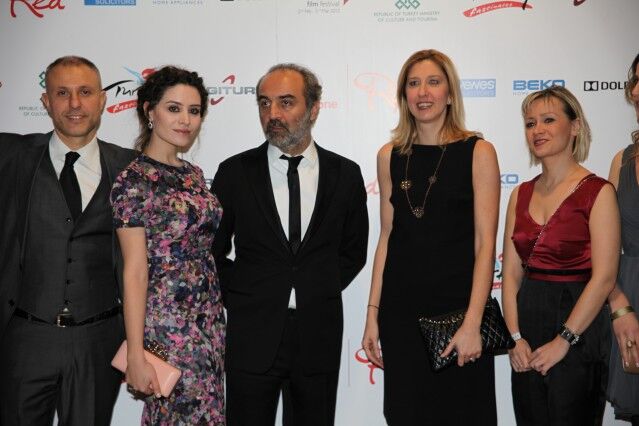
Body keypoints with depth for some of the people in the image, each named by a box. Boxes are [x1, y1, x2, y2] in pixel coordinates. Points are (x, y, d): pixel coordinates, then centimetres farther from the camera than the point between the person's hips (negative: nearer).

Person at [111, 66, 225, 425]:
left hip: (209, 319, 7)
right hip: (167, 324, -7)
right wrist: (136, 355, -14)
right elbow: (135, 272, -14)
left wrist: (214, 318, 9)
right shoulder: (134, 180, -11)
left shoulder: (193, 174, 9)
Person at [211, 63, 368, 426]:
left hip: (319, 336, 1)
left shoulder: (345, 174, 1)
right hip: (252, 336, -1)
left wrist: (322, 291, 3)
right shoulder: (235, 172, -1)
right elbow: (212, 250, 7)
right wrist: (239, 296, 0)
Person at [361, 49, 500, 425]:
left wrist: (473, 322, -15)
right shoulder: (390, 156, 6)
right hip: (401, 309, 3)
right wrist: (373, 314, 5)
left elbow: (485, 242, -8)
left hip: (457, 307, -3)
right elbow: (387, 237, 8)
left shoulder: (478, 152, -4)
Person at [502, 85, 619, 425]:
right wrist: (515, 335, -5)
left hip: (577, 322, -5)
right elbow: (511, 272, 3)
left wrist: (563, 340, -15)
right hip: (527, 320, 5)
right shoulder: (521, 194, 7)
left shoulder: (597, 191, -9)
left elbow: (604, 277, -14)